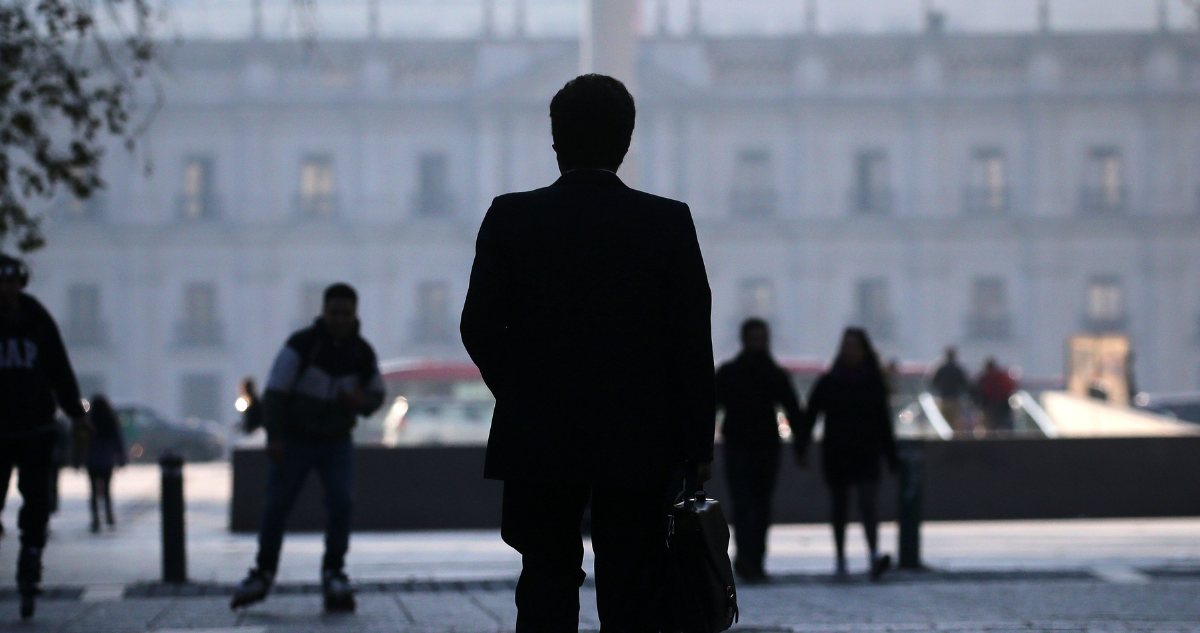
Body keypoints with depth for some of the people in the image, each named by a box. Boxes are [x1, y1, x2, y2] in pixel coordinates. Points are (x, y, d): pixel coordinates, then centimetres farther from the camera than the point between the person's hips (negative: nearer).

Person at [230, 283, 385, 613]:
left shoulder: (362, 353, -2)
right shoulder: (301, 345, -14)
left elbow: (377, 393, 12)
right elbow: (275, 391, -12)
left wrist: (363, 402, -12)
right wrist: (273, 436, -21)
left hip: (337, 441, 2)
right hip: (295, 439, -2)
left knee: (341, 501, -14)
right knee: (276, 505, -1)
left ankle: (334, 573, -4)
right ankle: (264, 573, 13)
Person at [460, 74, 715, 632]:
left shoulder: (511, 217, -3)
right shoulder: (668, 222, -3)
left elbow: (479, 326, -3)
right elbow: (693, 339, -3)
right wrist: (699, 441, 4)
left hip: (538, 442, 0)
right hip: (639, 440, 0)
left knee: (547, 587, 7)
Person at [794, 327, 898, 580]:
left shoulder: (874, 382, 5)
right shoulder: (828, 382, 2)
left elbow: (883, 422, 9)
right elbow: (810, 416, -2)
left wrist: (891, 457, 7)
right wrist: (801, 448, -13)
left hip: (866, 453, 0)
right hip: (836, 453, 1)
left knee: (867, 502, -15)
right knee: (840, 507, 8)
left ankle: (875, 556, -26)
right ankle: (840, 559, 18)